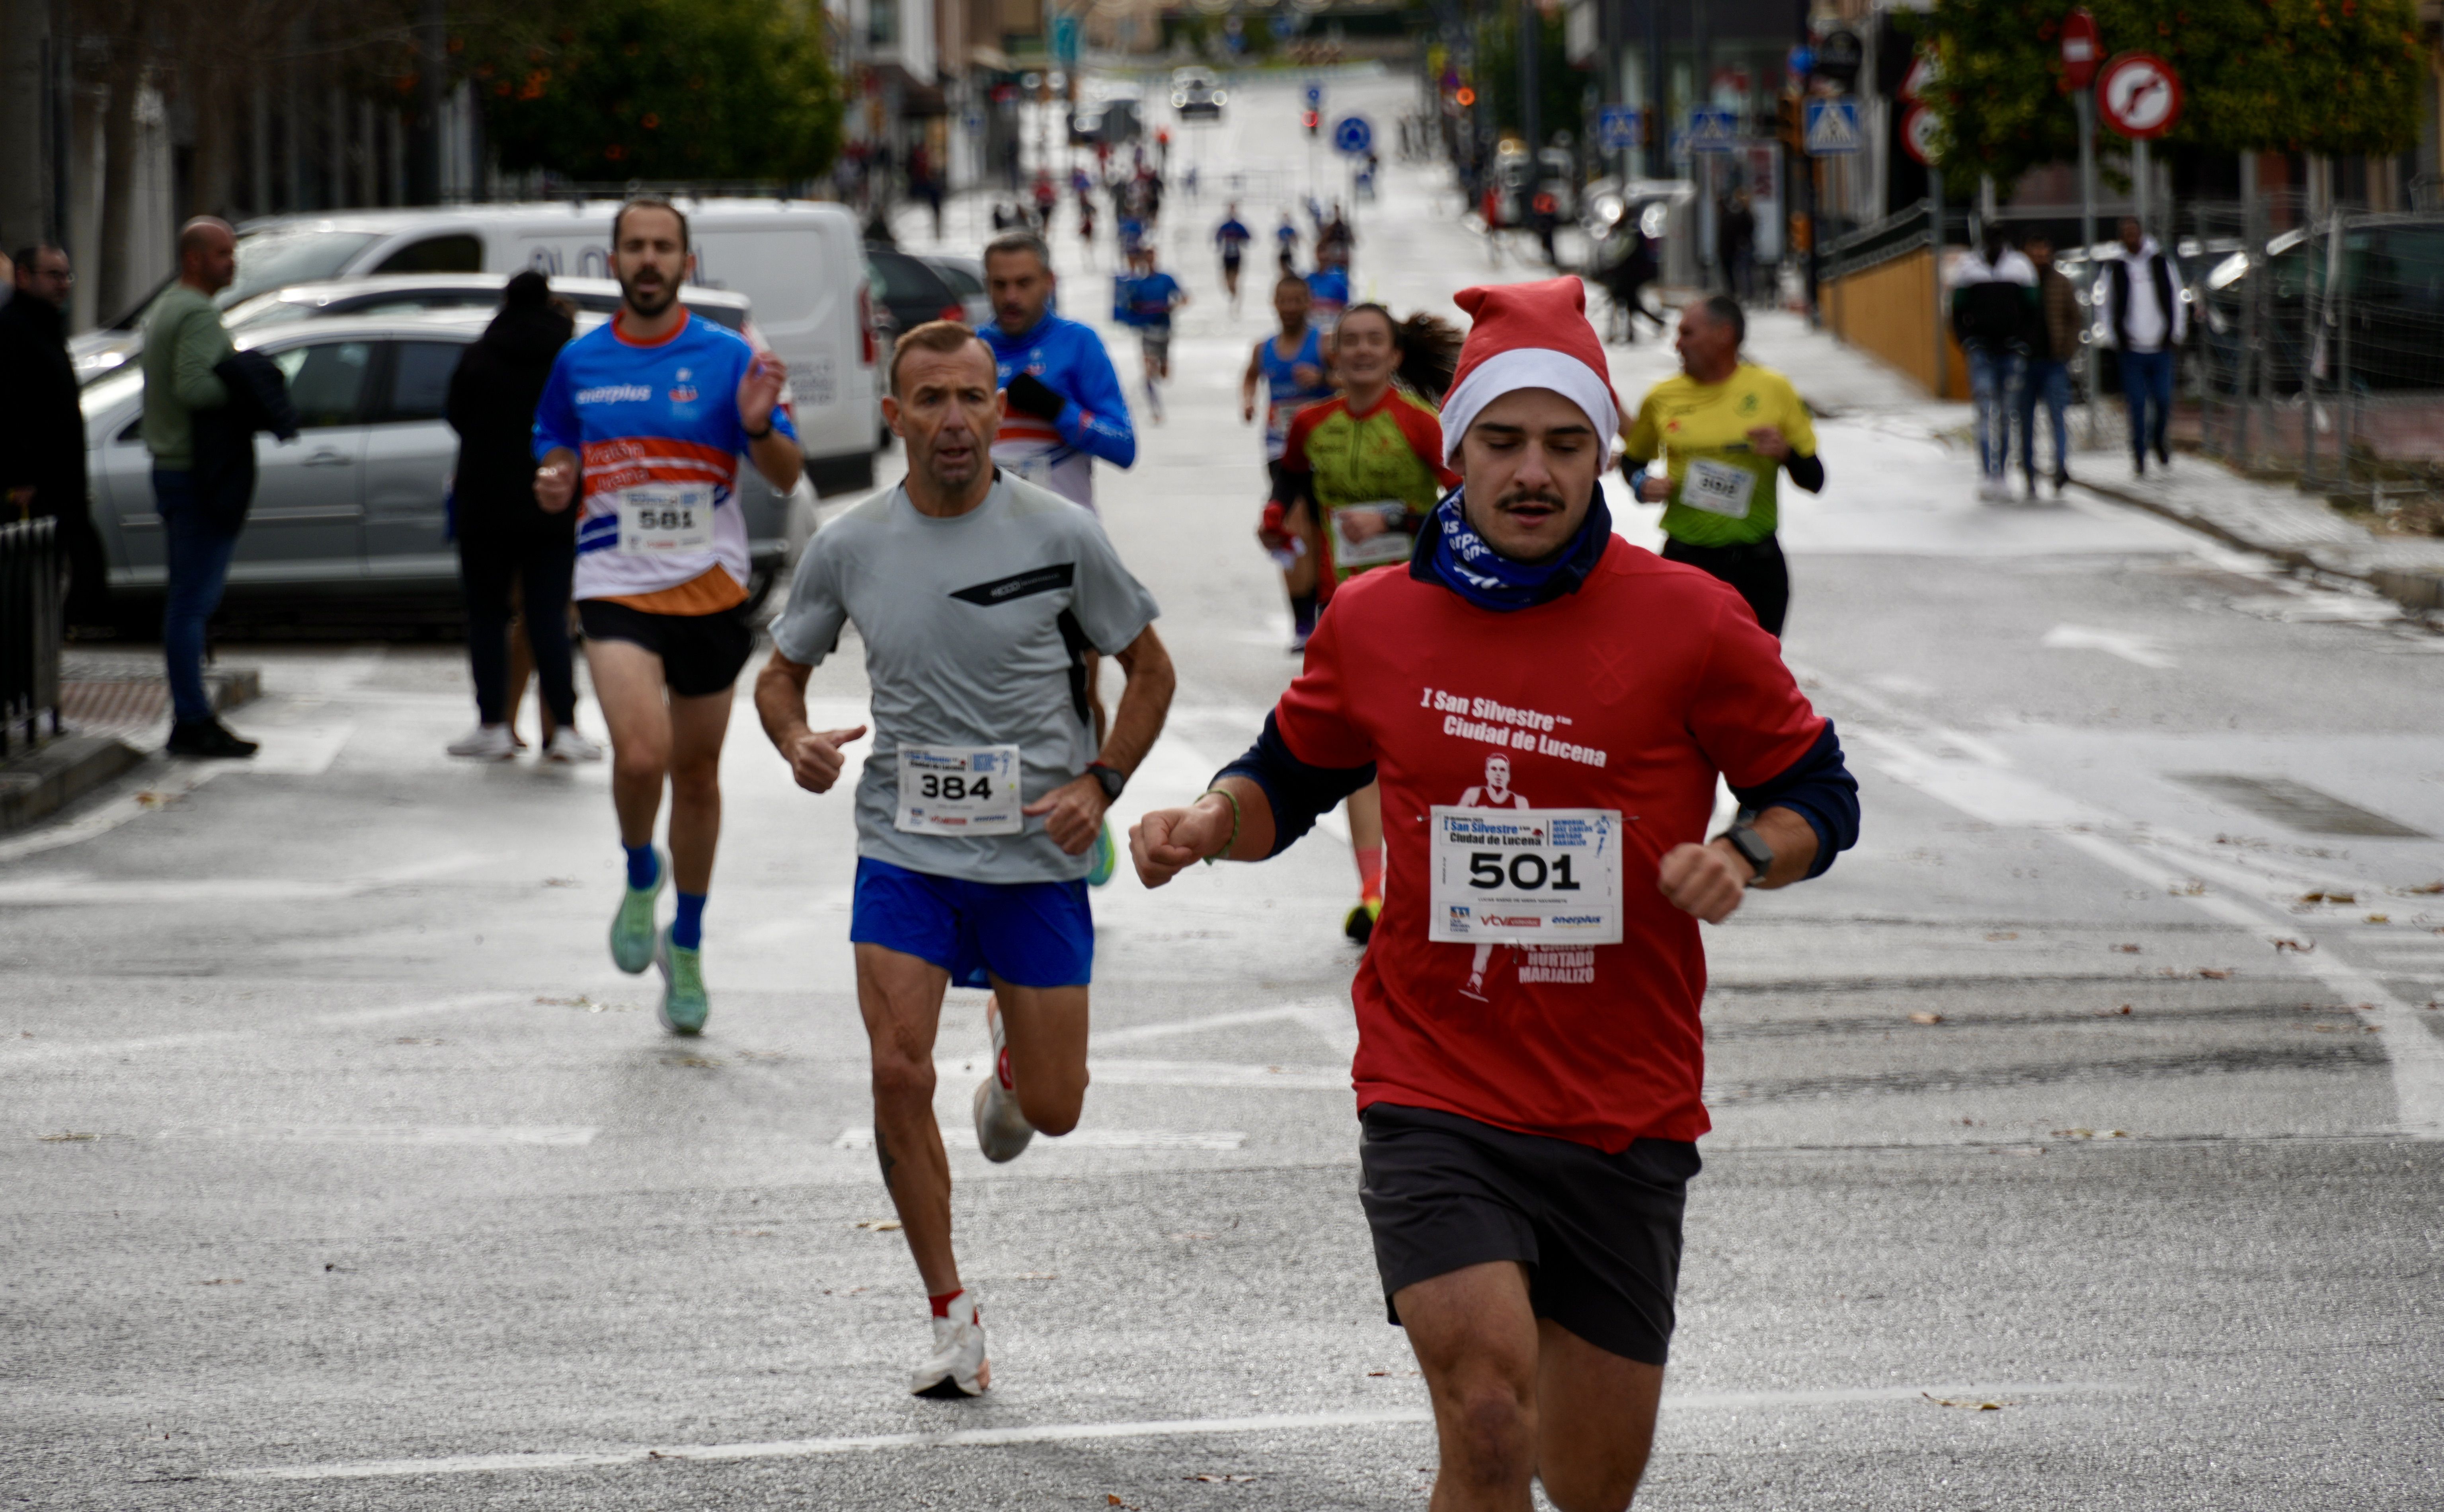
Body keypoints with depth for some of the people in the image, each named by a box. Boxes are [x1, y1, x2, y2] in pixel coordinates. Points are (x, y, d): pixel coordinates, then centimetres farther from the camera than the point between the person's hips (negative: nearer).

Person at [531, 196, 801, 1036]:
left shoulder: (727, 359, -2)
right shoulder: (578, 362, 5)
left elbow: (787, 477, -1)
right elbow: (556, 450, 18)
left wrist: (759, 427, -22)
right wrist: (554, 486, -5)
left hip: (710, 589, 0)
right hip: (616, 587, 0)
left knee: (697, 772, 10)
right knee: (641, 755, -21)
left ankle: (686, 946, 27)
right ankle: (641, 878, 10)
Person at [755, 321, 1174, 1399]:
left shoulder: (1060, 535, -7)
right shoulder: (848, 547, -2)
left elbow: (1149, 668, 4)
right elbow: (781, 673, 11)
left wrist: (1100, 782, -10)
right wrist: (798, 741, -11)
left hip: (1038, 858, -1)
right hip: (904, 850, 1)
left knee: (1053, 1110, 4)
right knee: (900, 1075, -14)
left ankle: (1012, 1053, 44)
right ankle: (952, 1317, 1)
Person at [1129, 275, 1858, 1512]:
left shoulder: (1688, 623, -2)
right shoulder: (1374, 622, 4)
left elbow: (1817, 796, 5)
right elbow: (1289, 781, 20)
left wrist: (1743, 856, -16)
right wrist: (1210, 822, -1)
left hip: (1627, 1119, 1)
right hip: (1433, 1097, -1)